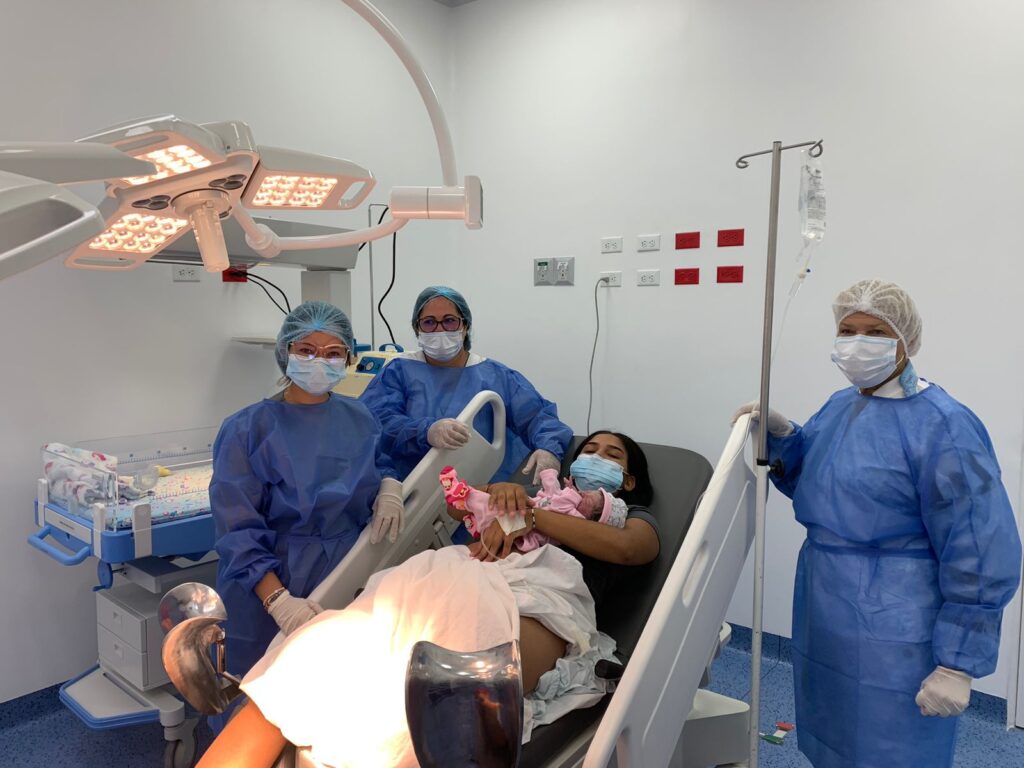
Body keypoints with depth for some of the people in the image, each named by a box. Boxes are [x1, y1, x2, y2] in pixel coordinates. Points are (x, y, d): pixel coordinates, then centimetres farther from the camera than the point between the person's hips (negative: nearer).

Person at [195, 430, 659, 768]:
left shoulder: (635, 519, 28)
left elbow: (624, 547, 3)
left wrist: (530, 514, 0)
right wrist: (505, 492, 8)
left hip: (544, 600, -4)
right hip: (460, 579, 4)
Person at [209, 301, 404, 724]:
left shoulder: (360, 419, 3)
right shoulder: (248, 429, -10)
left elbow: (379, 464, 22)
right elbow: (238, 530, -14)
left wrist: (390, 485, -3)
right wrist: (278, 599, -27)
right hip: (267, 598, -3)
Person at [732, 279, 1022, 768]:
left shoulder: (942, 427, -18)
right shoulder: (839, 406, 6)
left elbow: (980, 555, -18)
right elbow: (808, 482, 20)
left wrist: (957, 663, -18)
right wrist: (780, 434, 0)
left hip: (894, 637, -7)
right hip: (824, 619, 8)